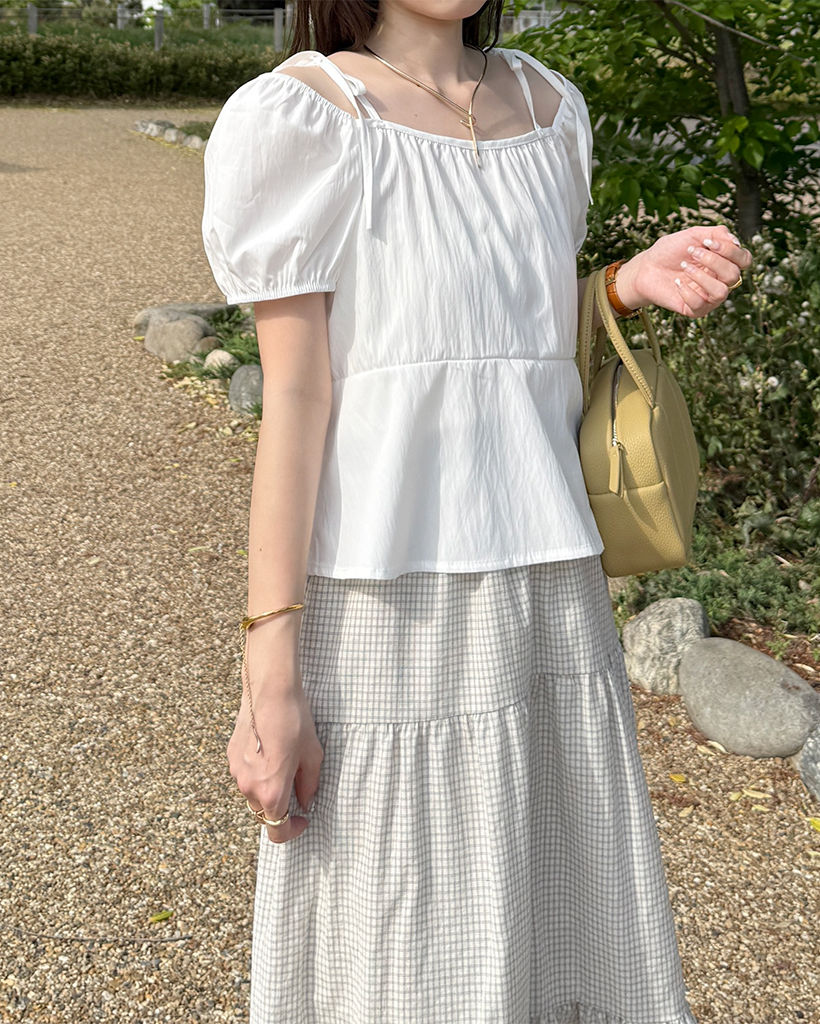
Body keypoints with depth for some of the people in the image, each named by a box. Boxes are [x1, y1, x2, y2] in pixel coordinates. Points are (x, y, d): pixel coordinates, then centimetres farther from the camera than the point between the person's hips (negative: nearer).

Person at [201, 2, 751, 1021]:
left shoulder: (548, 106, 10)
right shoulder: (301, 117, -8)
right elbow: (293, 399, -11)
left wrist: (634, 283, -5)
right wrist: (269, 680, -14)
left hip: (547, 595, 6)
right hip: (385, 614, -6)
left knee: (575, 935, 16)